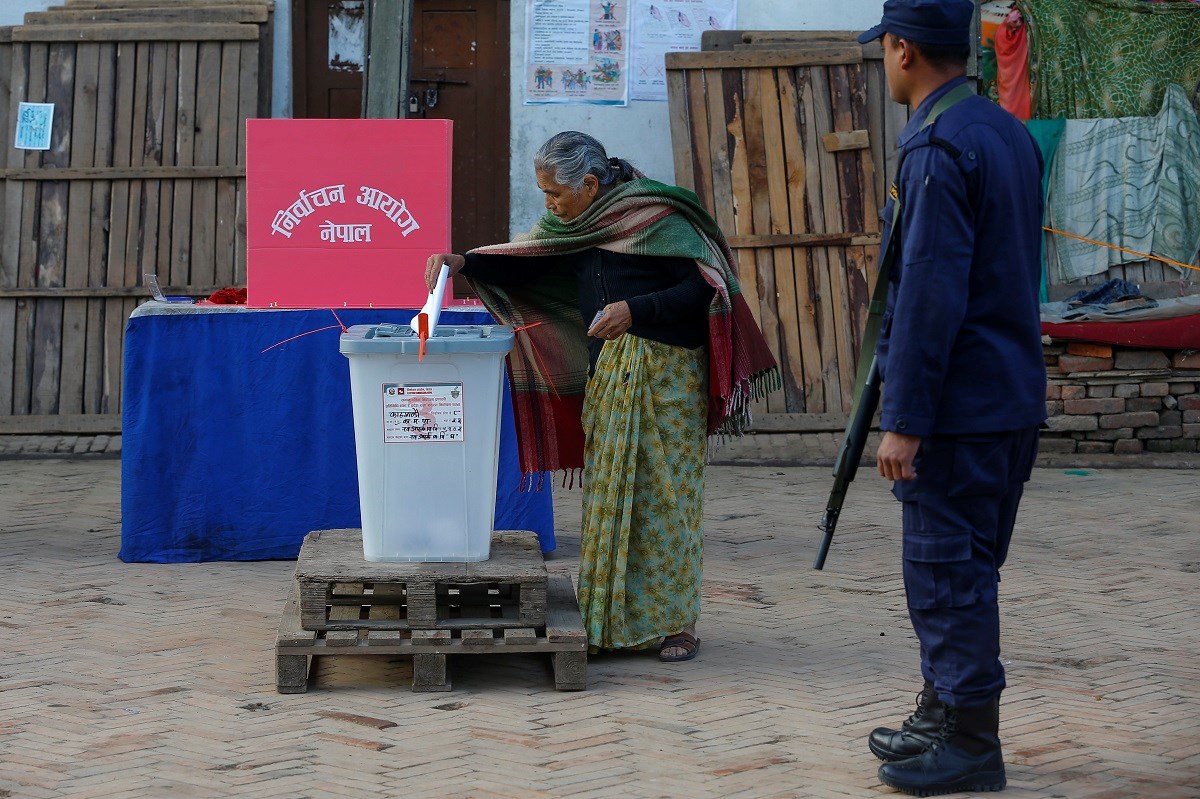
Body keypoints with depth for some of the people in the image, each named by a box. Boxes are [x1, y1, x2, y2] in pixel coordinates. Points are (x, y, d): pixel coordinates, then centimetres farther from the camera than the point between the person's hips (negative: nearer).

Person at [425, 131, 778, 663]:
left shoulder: (657, 215, -11)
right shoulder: (576, 222, 10)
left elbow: (702, 286, -12)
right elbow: (525, 262, 16)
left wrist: (635, 309, -22)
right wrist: (463, 264, 2)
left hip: (665, 370, -7)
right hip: (607, 371, 7)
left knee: (665, 492, -4)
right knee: (609, 493, 4)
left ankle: (675, 623, 2)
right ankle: (612, 622, 9)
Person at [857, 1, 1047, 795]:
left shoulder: (938, 148, -18)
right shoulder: (1010, 132, 11)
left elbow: (931, 296, -21)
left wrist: (904, 422, -19)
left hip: (957, 405, -9)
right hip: (1016, 400, 9)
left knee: (948, 571, -1)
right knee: (966, 566, 18)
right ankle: (943, 715, 29)